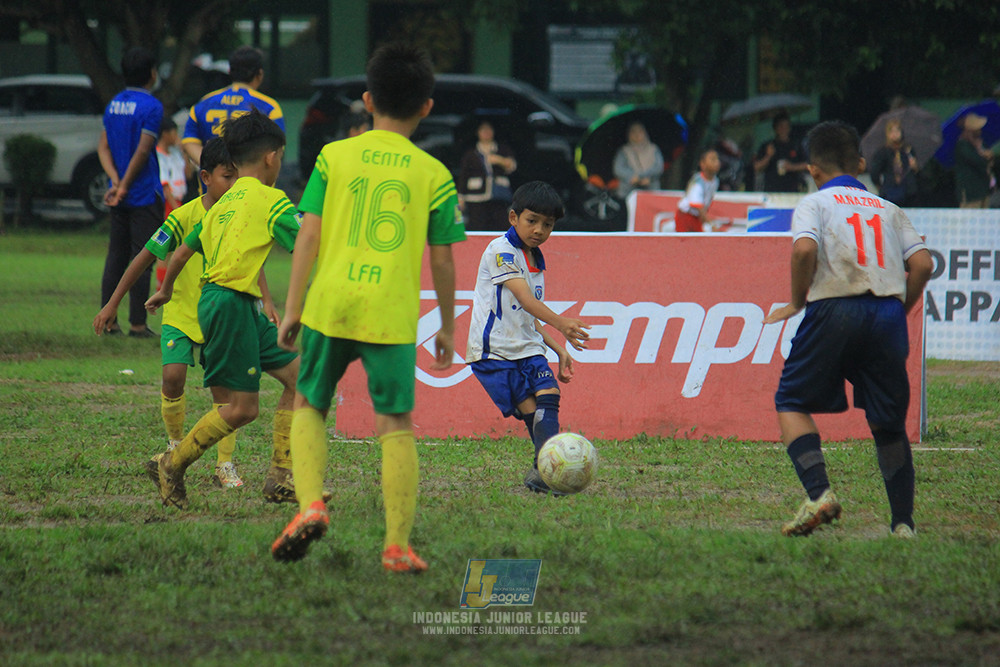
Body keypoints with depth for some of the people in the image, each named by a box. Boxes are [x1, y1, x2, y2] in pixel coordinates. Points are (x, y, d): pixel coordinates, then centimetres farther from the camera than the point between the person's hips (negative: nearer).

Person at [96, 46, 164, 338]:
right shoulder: (151, 106, -13)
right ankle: (137, 323, -3)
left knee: (116, 257, 11)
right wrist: (124, 186, -10)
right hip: (145, 195, -7)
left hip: (121, 198, 7)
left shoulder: (113, 105, 10)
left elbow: (103, 146, 5)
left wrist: (115, 181, -4)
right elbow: (143, 151, -17)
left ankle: (108, 319, 10)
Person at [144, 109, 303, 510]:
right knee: (243, 407, -7)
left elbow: (183, 251, 27)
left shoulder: (224, 204, 19)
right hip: (231, 302, -9)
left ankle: (281, 478, 7)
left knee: (298, 376, 9)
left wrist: (165, 291, 41)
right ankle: (172, 465, 5)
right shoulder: (268, 199, -6)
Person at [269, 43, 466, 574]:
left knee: (309, 405, 18)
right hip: (394, 312, -1)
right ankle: (397, 545, 1)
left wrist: (292, 310, 5)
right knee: (395, 424, 5)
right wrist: (447, 328, 18)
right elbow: (441, 260, 7)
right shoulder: (433, 175, 5)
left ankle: (311, 504, -2)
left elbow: (308, 236, 1)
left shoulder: (334, 157, 5)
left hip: (330, 304, 1)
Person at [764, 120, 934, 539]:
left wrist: (796, 303, 0)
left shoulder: (815, 204, 8)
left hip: (835, 311, -4)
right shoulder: (888, 209, 20)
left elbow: (804, 249, -13)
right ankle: (903, 523, 6)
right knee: (889, 423, 14)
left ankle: (819, 493, -13)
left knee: (792, 403, 9)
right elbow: (922, 263, 7)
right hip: (887, 313, 4)